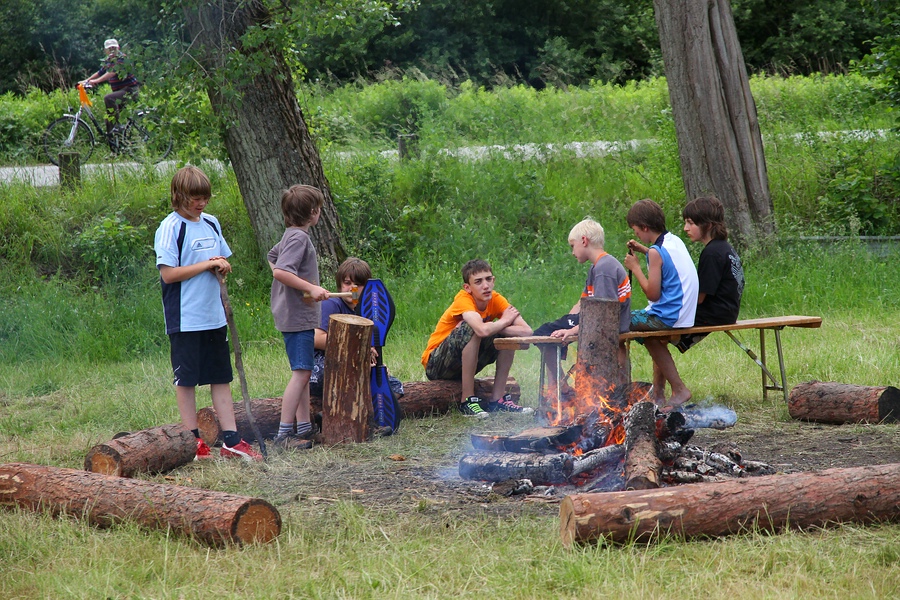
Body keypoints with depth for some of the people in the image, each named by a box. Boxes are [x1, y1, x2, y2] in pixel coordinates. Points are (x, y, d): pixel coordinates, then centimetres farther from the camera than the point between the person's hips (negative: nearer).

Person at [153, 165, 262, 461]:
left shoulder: (211, 224, 11)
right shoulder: (170, 228, -9)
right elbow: (168, 273, -15)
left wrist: (223, 266, -1)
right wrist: (206, 264, -16)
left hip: (214, 315, 7)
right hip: (186, 319, -7)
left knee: (221, 378, 8)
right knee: (186, 379, 3)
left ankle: (231, 440, 10)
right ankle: (193, 441, 10)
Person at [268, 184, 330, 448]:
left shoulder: (293, 236, 14)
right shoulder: (298, 238, -17)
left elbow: (272, 257, 31)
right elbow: (280, 271, -28)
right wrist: (311, 288, -28)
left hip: (297, 315, 11)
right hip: (297, 315, -11)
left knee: (303, 372, 14)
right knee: (301, 372, -12)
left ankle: (304, 426, 20)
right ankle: (284, 433, -14)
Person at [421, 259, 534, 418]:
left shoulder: (496, 300, -6)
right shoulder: (463, 300, -23)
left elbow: (526, 331, -17)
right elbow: (483, 330, -43)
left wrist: (493, 327, -28)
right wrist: (505, 321, -22)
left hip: (466, 364, 6)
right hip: (435, 366, -6)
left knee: (509, 333, -8)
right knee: (470, 328, -31)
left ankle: (498, 398, -4)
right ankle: (467, 400, -26)